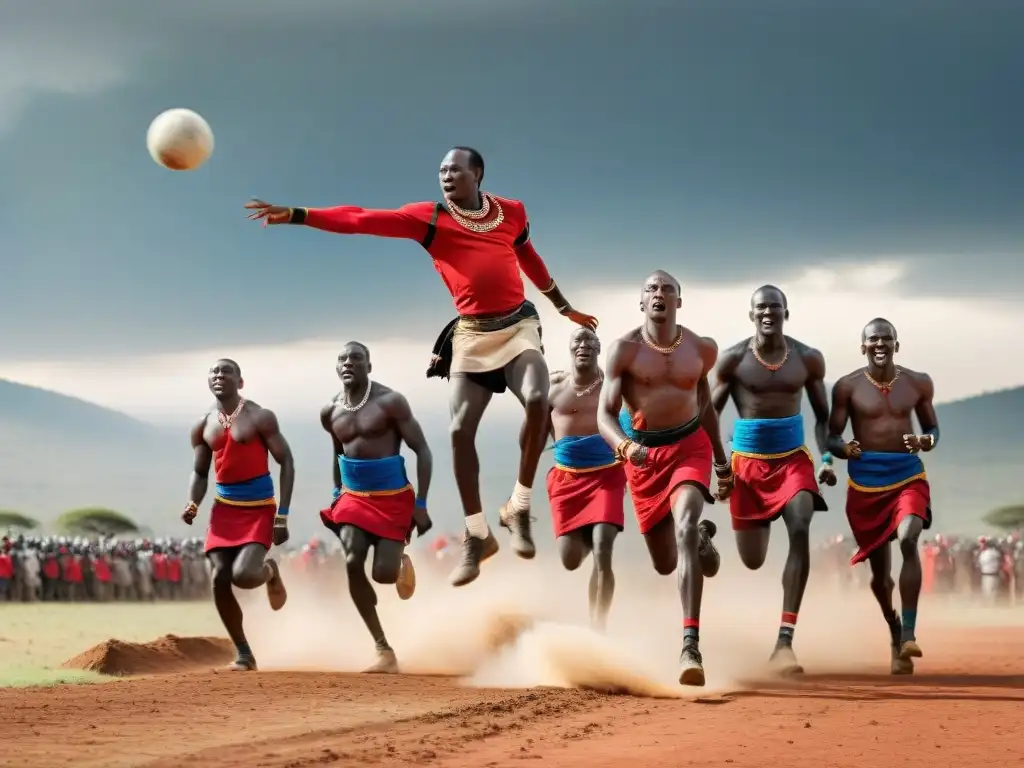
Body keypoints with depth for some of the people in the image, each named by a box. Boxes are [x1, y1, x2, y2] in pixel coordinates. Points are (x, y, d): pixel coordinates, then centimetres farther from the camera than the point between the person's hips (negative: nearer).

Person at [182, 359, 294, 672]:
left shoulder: (260, 418, -8)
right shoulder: (203, 427, 7)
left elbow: (286, 463, -7)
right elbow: (200, 473, 14)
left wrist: (282, 517, -13)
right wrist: (192, 505, -8)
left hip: (259, 509, -5)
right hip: (224, 508, 5)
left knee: (243, 575, -23)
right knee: (220, 581, -6)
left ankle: (269, 571, 16)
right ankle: (243, 654, 8)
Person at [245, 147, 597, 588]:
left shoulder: (512, 212, 5)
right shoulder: (428, 218, -2)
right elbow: (360, 220, -11)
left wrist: (565, 308, 34)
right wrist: (296, 215, -20)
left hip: (518, 326, 0)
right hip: (472, 334, 0)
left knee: (538, 401, -25)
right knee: (460, 430, -7)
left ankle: (518, 508, -7)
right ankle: (477, 535, 7)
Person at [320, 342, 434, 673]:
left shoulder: (390, 402, -12)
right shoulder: (330, 412, 3)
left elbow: (422, 451, -10)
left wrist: (420, 505, -15)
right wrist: (337, 494, 17)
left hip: (393, 498, -4)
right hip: (354, 498, 4)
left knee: (382, 574, -13)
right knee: (352, 564, -17)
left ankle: (401, 564, 29)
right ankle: (384, 650, -9)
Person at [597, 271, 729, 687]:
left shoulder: (702, 349, 0)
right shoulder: (625, 349, -8)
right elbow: (606, 414, -12)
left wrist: (723, 464, 21)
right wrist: (624, 446, -33)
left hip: (689, 446, -1)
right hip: (642, 454, 1)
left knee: (684, 529, -28)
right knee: (664, 564, 12)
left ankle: (691, 645, -34)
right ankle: (701, 536, 53)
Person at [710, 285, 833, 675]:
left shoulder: (807, 359, 0)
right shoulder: (733, 360, -4)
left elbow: (822, 415, 10)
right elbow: (710, 414, 2)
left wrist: (826, 458, -5)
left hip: (793, 457, 0)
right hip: (747, 461, 0)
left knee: (800, 530, -26)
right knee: (752, 560, 5)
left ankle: (784, 642, -27)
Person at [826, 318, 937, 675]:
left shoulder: (918, 384, 3)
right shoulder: (848, 387, -2)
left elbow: (932, 428, 14)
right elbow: (831, 437, 2)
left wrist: (925, 442, -10)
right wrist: (844, 450, -22)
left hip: (908, 476, 0)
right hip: (865, 483, 0)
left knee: (909, 540, -27)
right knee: (879, 569, 8)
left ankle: (909, 634, -27)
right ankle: (895, 632, 35)